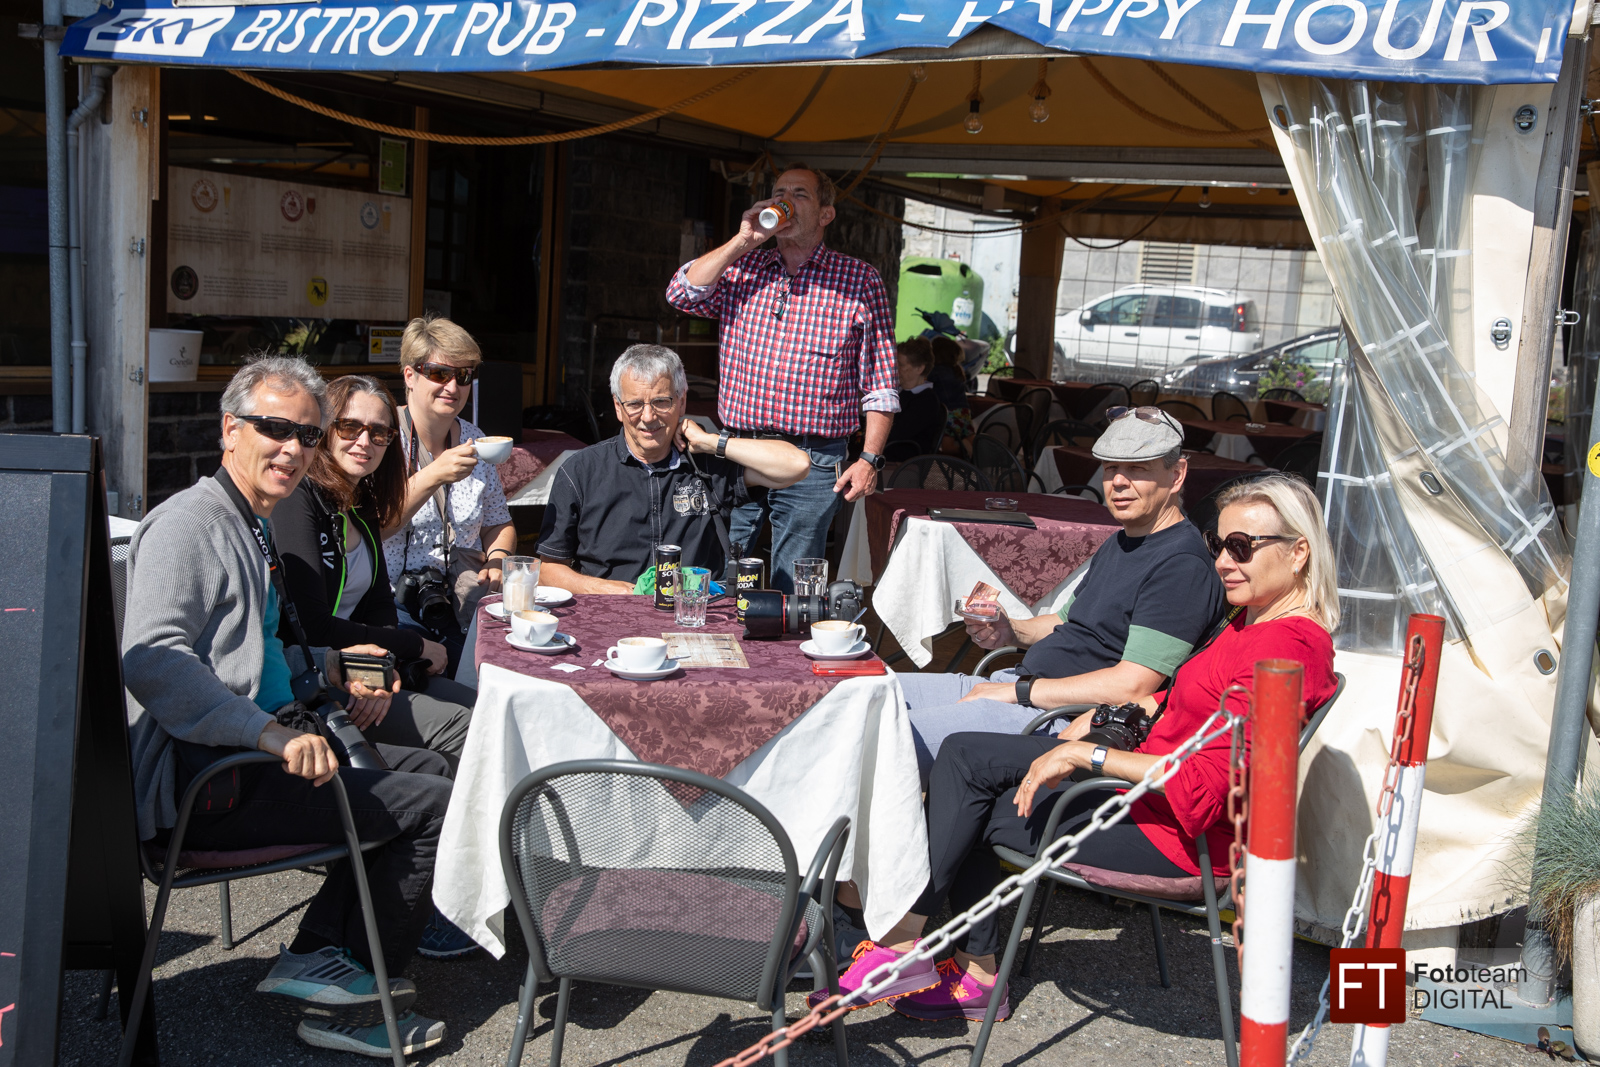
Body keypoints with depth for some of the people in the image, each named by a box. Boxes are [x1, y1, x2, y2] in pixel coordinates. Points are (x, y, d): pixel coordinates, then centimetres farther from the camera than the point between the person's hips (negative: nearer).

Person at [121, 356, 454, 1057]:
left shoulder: (255, 526, 19)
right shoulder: (191, 524, -13)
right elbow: (151, 660, -28)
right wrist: (270, 732, -33)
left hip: (251, 752, 10)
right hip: (200, 783, -10)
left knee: (425, 766, 14)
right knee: (433, 803, -11)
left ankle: (316, 955, 7)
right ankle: (348, 996, 5)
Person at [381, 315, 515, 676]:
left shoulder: (475, 442, 13)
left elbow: (498, 523, 23)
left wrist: (497, 558, 1)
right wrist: (433, 476, -23)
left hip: (466, 602, 5)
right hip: (394, 603, -4)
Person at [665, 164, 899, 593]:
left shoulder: (858, 280, 3)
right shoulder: (740, 268, 13)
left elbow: (880, 383, 2)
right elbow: (682, 294, -3)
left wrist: (870, 459, -7)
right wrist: (743, 240, -4)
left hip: (813, 464, -2)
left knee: (792, 592, 4)